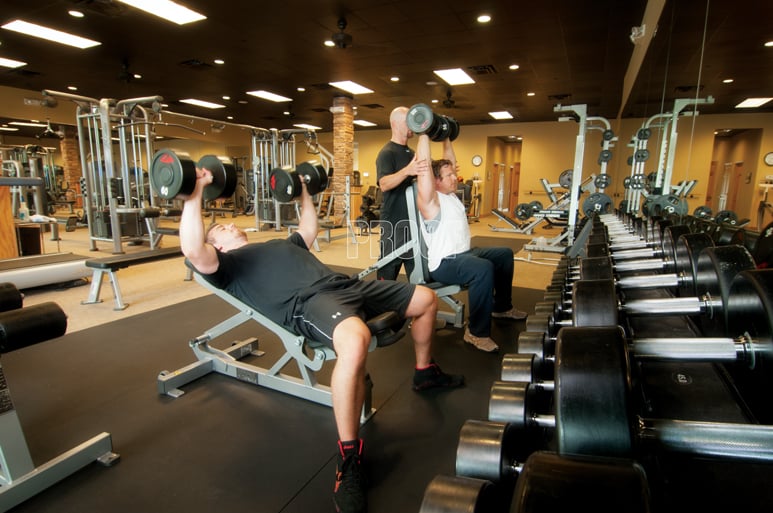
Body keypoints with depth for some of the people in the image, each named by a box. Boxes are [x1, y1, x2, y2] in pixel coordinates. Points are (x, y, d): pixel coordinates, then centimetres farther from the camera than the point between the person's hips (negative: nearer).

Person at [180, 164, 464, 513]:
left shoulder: (279, 243, 36)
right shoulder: (227, 263, 12)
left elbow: (310, 229, 49)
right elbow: (193, 251, -9)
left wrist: (303, 192, 49)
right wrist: (195, 192, -11)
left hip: (345, 285, 9)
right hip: (309, 302, -8)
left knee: (426, 299, 13)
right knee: (355, 343, -44)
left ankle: (425, 373, 35)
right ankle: (348, 458, -25)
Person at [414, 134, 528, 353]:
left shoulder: (450, 194, 11)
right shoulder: (431, 201, -15)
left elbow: (450, 162, 22)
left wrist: (446, 138, 19)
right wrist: (424, 134, -24)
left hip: (464, 253, 11)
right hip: (444, 263, -11)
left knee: (505, 255, 21)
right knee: (483, 268, -37)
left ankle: (502, 306, 34)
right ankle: (477, 332, -26)